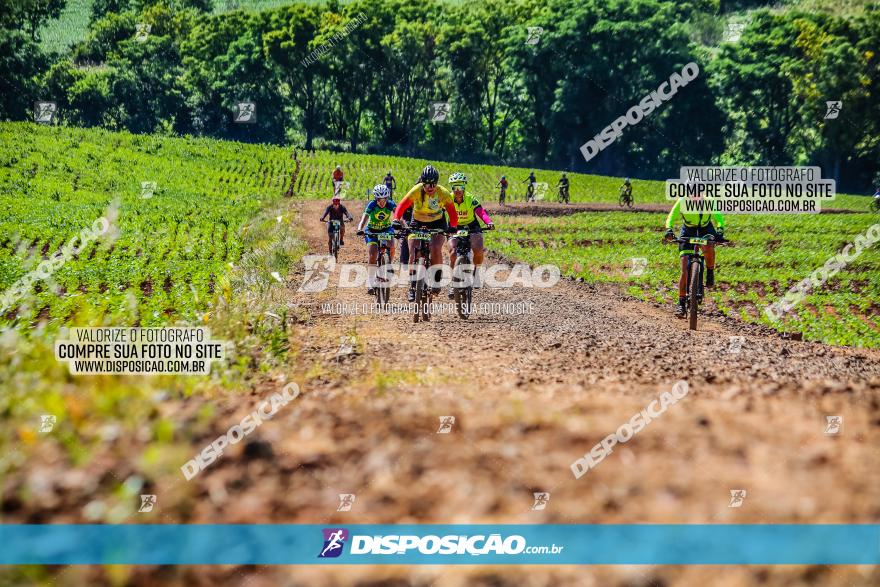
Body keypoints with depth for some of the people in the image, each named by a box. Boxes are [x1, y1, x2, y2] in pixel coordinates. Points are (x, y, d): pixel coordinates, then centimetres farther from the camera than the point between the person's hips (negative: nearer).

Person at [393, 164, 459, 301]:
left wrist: (453, 226, -41)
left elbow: (452, 212, -23)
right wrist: (397, 220, -44)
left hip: (437, 224, 0)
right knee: (413, 254, -13)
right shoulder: (416, 191, -26)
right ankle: (412, 287, -1)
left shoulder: (443, 193, -24)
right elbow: (401, 206, -27)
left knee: (436, 249, -25)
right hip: (417, 223, 1)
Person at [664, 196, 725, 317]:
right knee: (685, 271, -8)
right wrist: (669, 229, -43)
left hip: (705, 228, 0)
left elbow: (719, 218, -24)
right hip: (688, 230, 0)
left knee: (708, 248, -38)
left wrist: (720, 232, -43)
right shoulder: (682, 201, -25)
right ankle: (681, 304, -1)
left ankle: (710, 274, -9)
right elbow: (671, 217, -23)